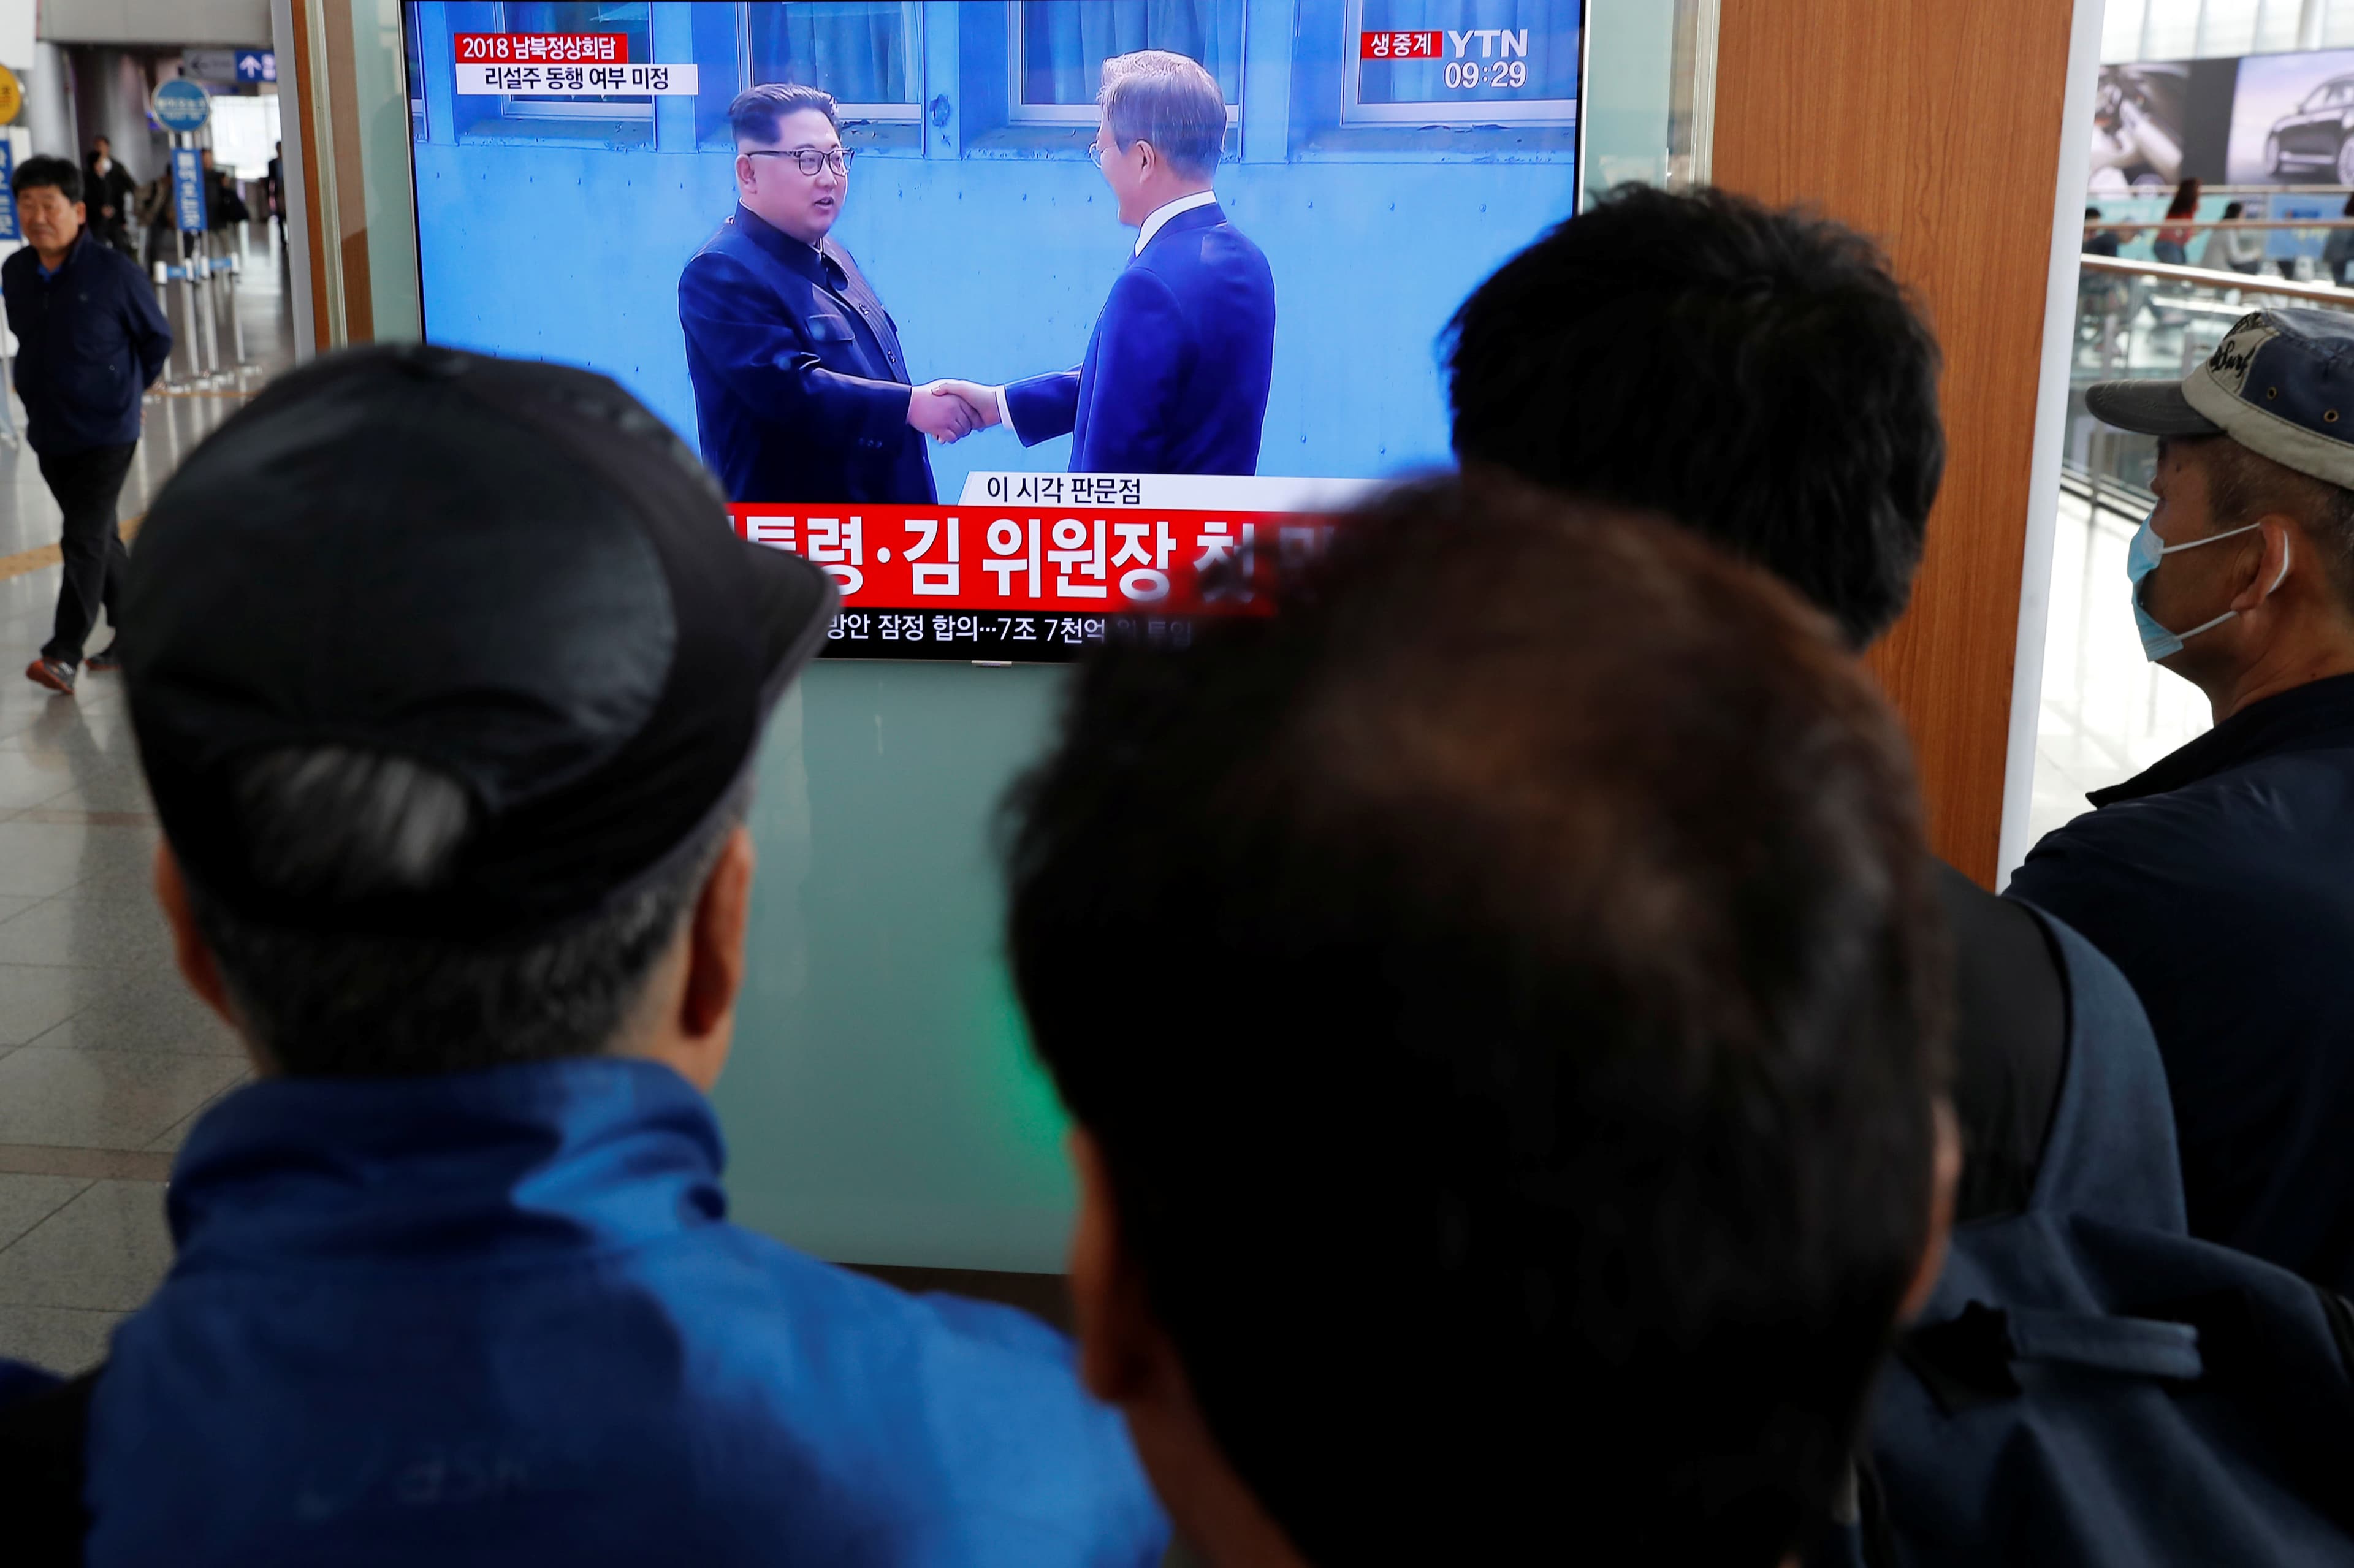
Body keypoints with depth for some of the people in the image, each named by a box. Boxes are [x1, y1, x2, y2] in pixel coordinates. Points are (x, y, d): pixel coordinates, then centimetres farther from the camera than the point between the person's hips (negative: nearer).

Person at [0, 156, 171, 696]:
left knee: (85, 540, -11)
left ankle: (64, 654, -11)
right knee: (99, 537, 15)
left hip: (107, 433, -6)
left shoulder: (114, 272, -13)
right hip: (49, 433, 6)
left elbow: (157, 338, 0)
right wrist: (50, 390, 16)